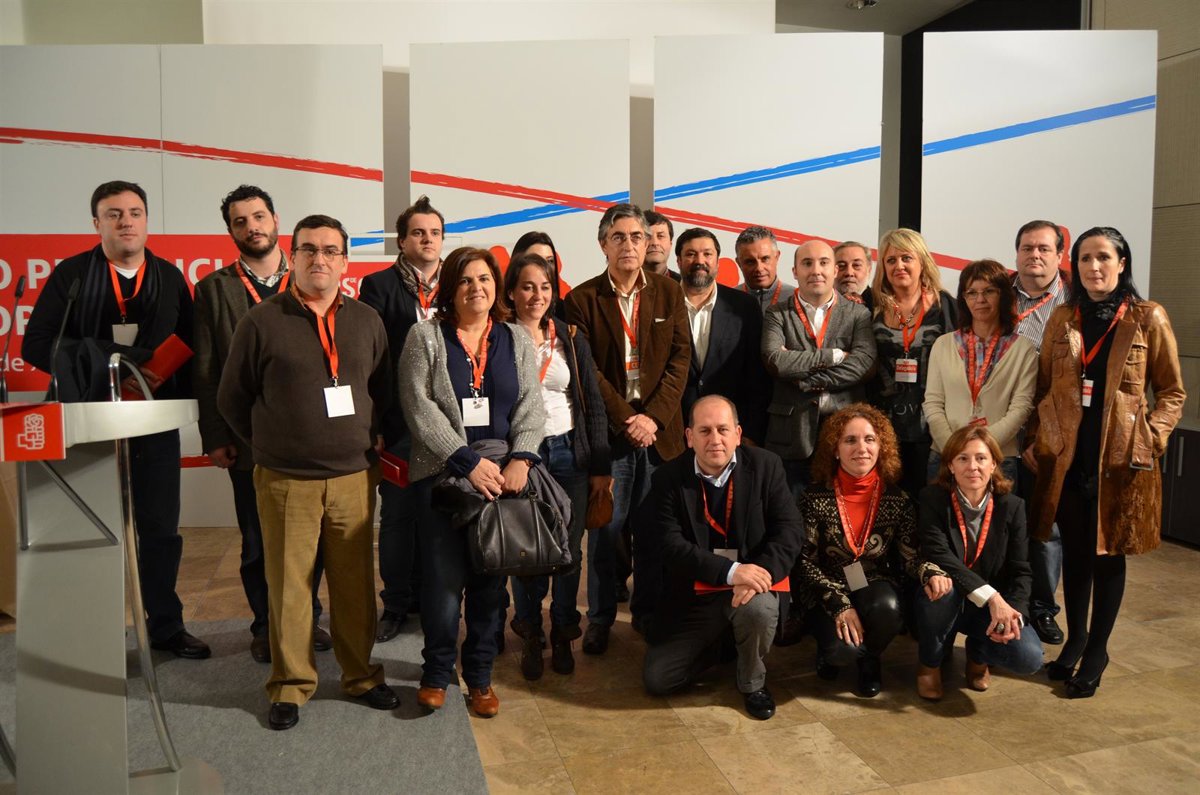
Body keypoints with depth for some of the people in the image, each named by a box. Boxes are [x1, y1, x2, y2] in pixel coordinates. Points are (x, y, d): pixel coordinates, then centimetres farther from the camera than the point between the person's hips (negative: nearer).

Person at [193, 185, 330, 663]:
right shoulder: (213, 289, 3)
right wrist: (215, 438, -6)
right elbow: (205, 370, 1)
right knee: (257, 541, 9)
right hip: (249, 439, -1)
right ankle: (266, 626, 26)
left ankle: (306, 618, 28)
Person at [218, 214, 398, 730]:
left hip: (354, 478, 3)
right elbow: (232, 399, 5)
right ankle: (290, 685, 22)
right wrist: (273, 444, 8)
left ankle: (361, 675, 26)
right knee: (288, 586, 5)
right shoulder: (261, 322, -2)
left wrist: (370, 442, 9)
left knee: (356, 582, 9)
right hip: (285, 482, -2)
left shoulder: (366, 321, 7)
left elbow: (384, 393, 17)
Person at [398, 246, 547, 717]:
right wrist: (469, 461, -15)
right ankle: (437, 672, 20)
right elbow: (420, 408, -7)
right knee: (443, 577, -2)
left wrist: (521, 457, -14)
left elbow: (531, 405, 4)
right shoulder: (425, 337, 2)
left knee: (491, 578, 8)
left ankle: (480, 675, 24)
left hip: (504, 477, 3)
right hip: (442, 474, -2)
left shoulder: (516, 340, 11)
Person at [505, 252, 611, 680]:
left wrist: (600, 465, 3)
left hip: (568, 453, 2)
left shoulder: (571, 339, 7)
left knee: (569, 551, 4)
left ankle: (562, 637, 22)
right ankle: (530, 639, 20)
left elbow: (593, 405, 7)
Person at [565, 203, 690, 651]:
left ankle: (648, 611, 23)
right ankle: (599, 618, 16)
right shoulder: (583, 299, 0)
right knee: (604, 527, 3)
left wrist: (654, 417, -8)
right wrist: (625, 419, -11)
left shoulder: (668, 293, 7)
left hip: (659, 428, 2)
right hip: (607, 430, -2)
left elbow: (680, 359, 3)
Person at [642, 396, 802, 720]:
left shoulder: (765, 465, -6)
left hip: (751, 583, -1)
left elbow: (788, 529, -10)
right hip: (693, 593, 1)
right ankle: (716, 644, 27)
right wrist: (731, 571, -29)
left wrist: (761, 574, -28)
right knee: (656, 680, -5)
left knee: (759, 608, -36)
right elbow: (672, 545, -17)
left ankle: (753, 683, -2)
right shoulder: (668, 478, -8)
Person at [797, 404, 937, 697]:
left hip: (876, 587, 2)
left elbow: (909, 555, -6)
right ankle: (834, 652, 14)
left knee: (887, 607, -34)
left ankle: (869, 661, 3)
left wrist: (931, 571, -30)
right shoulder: (817, 498, -9)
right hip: (828, 594, -2)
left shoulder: (897, 499, -4)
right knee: (842, 649, -29)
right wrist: (839, 604, -19)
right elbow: (805, 561, -8)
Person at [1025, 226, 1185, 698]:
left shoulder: (1148, 320, -1)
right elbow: (1044, 388, 10)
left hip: (1120, 459, -2)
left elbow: (1172, 391, 3)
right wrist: (1035, 441, 1)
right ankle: (1074, 641, 27)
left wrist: (1151, 438, -8)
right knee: (1075, 551, 11)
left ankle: (1096, 652, 20)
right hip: (1066, 457, 3)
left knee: (1109, 553, 6)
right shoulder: (1062, 320, 7)